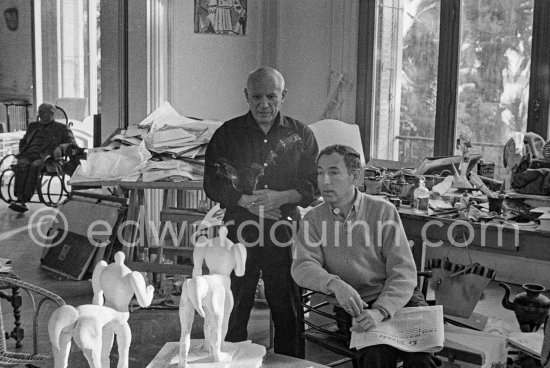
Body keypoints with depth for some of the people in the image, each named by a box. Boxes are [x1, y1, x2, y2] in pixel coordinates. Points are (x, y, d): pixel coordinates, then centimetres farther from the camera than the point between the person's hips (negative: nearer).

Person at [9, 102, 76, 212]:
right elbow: (23, 141, 41)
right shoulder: (33, 126, 32)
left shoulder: (61, 128, 17)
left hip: (45, 158, -4)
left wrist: (60, 147, -13)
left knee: (34, 166, -38)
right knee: (22, 165, -33)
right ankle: (20, 199, -47)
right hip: (28, 155, 4)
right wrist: (22, 152, 19)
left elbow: (72, 144, 8)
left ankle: (24, 200, -48)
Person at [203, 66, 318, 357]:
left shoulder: (301, 135, 7)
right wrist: (247, 201, -14)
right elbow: (213, 185, 1)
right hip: (240, 231, 0)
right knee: (232, 311, 5)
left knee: (287, 310, 7)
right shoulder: (227, 134, 6)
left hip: (285, 234, 0)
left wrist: (281, 197, -16)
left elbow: (313, 184, 2)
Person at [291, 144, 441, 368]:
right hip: (353, 307, 1)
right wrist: (334, 284, -27)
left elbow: (403, 272, -6)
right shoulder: (313, 219, 6)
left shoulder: (383, 210, -1)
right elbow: (302, 266, -7)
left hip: (398, 299, 0)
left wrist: (380, 310, -22)